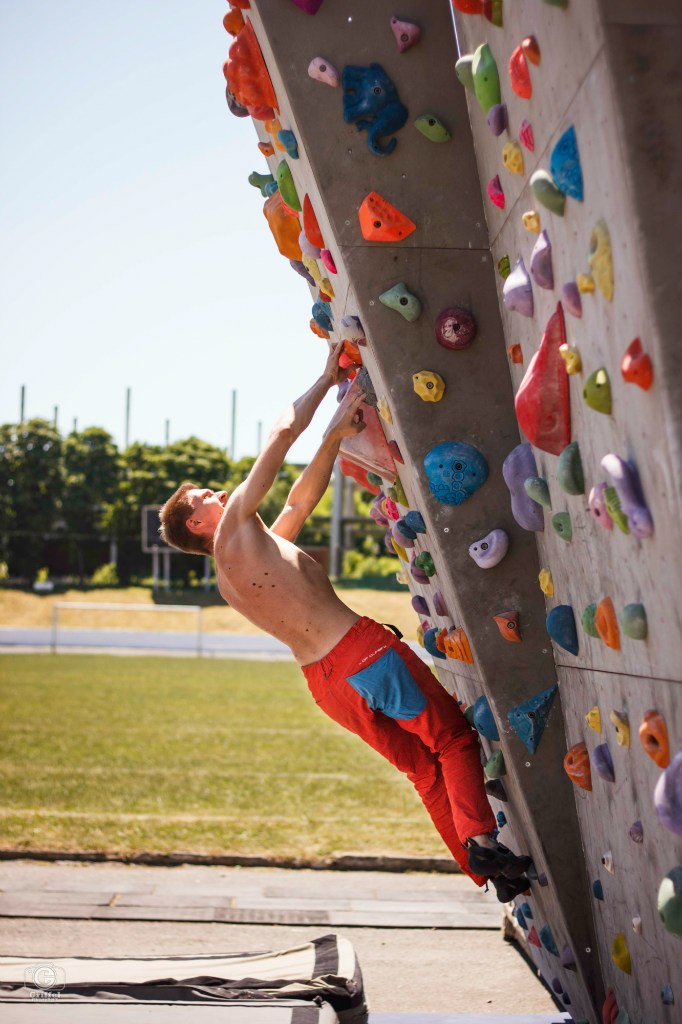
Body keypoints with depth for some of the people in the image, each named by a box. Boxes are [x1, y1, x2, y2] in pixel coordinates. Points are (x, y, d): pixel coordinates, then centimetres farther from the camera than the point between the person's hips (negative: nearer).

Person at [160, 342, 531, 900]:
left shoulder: (229, 577, 20)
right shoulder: (235, 531, -4)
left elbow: (300, 499, 24)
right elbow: (285, 430, -2)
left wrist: (336, 434, 19)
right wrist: (330, 378, 10)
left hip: (324, 682, 8)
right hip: (361, 649, -8)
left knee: (424, 768, 12)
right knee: (453, 737, -1)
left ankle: (485, 872, 10)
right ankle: (480, 839, -17)